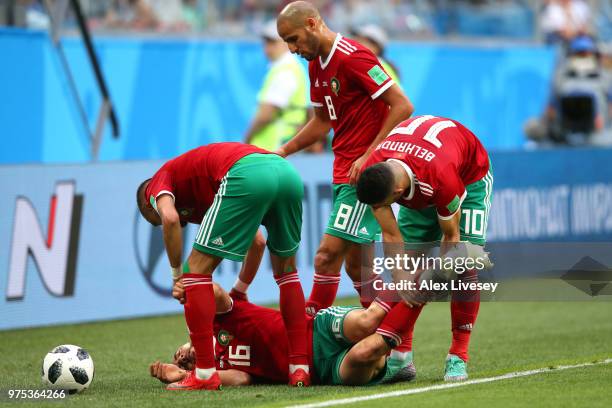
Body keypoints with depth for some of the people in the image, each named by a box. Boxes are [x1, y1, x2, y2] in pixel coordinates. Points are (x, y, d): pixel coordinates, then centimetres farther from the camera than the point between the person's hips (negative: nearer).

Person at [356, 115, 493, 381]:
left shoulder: (442, 179, -46)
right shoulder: (372, 177, -32)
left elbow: (451, 236, -29)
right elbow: (391, 236, -22)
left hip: (469, 175, -5)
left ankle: (458, 356, -13)